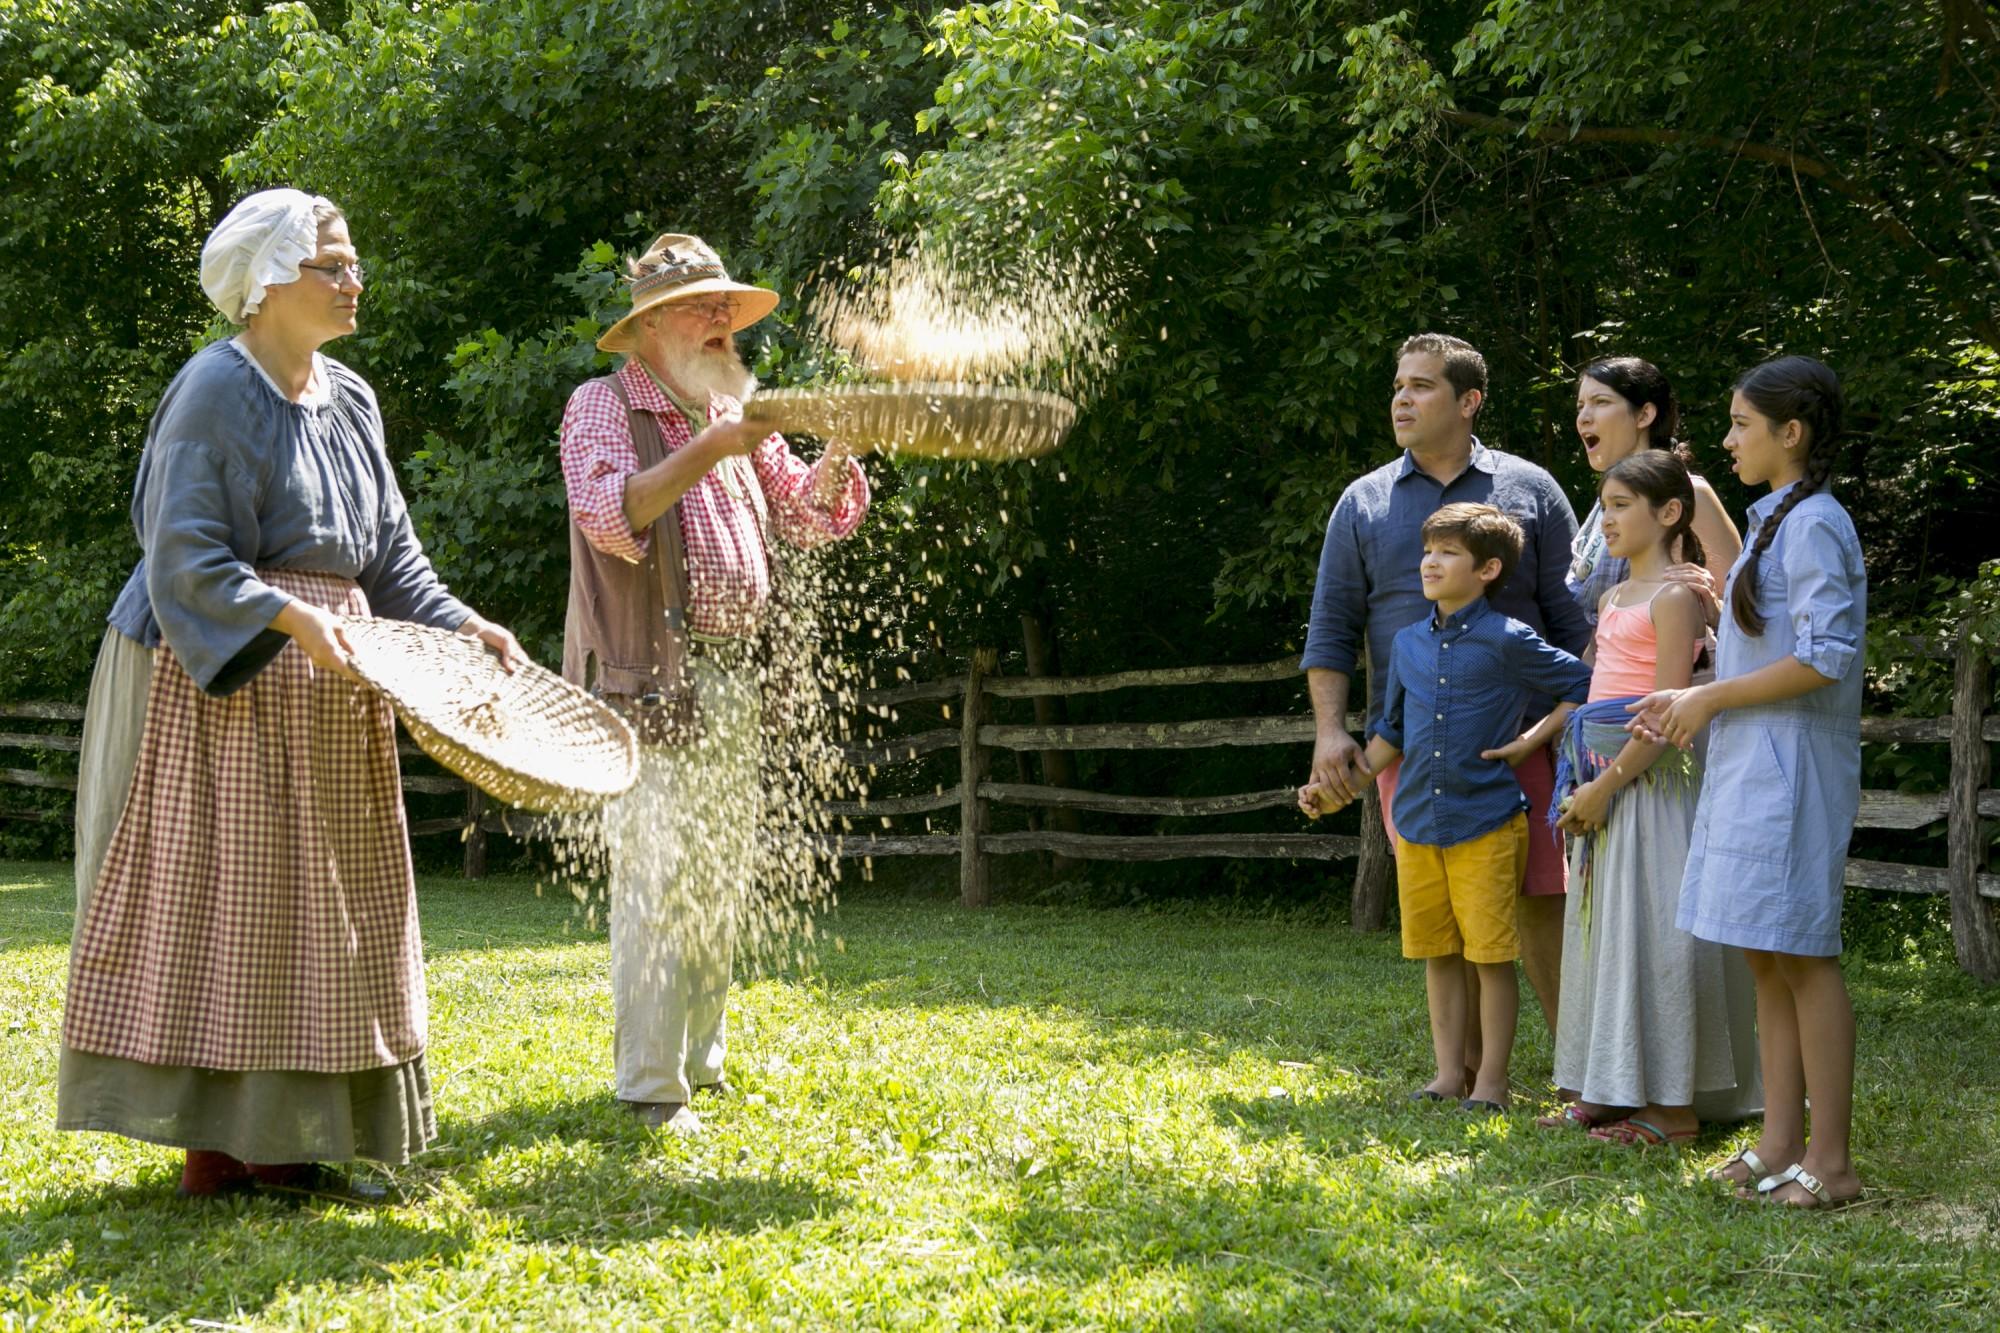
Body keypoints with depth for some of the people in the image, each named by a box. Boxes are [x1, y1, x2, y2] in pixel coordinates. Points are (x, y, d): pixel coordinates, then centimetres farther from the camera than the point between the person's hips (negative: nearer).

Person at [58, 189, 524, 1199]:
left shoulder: (349, 399, 14)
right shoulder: (216, 391, -10)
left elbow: (389, 552, 16)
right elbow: (184, 555, -16)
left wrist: (464, 625, 2)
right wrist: (289, 617, -28)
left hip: (333, 677, 8)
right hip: (234, 678, -8)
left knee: (321, 908, 7)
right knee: (226, 894, -5)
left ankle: (282, 1136, 13)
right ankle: (211, 1139, 0)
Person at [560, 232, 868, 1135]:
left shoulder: (739, 415, 17)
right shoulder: (602, 407, -3)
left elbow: (810, 515, 17)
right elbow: (611, 518, -20)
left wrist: (836, 457, -3)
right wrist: (705, 451, -26)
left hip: (734, 679, 7)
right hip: (649, 679, -7)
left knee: (720, 880, 12)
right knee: (654, 880, -11)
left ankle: (702, 1060, 24)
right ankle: (650, 1086, -8)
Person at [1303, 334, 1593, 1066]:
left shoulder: (1528, 490, 7)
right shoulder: (1364, 503, 11)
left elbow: (1576, 619, 7)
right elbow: (1330, 629, 10)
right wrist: (1329, 730, -2)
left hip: (1515, 735, -2)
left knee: (1539, 899, -3)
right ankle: (1465, 1068, 12)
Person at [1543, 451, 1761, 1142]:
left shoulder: (1674, 597, -11)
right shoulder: (1612, 599, 16)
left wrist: (1607, 784, -18)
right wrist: (1586, 784, 11)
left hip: (1651, 777, -9)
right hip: (1603, 781, 9)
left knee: (1650, 928, -7)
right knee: (1605, 926, 11)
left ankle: (1674, 1105, -2)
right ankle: (1610, 1091, 18)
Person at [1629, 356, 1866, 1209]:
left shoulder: (1813, 524, -13)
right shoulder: (1774, 523, 18)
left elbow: (1825, 659, -20)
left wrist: (1712, 698, -13)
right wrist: (1692, 701, 12)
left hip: (1792, 769, -10)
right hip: (1751, 767, 10)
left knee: (1801, 954, -7)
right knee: (1765, 957, 10)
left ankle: (1830, 1161, -2)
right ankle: (1780, 1145, 14)